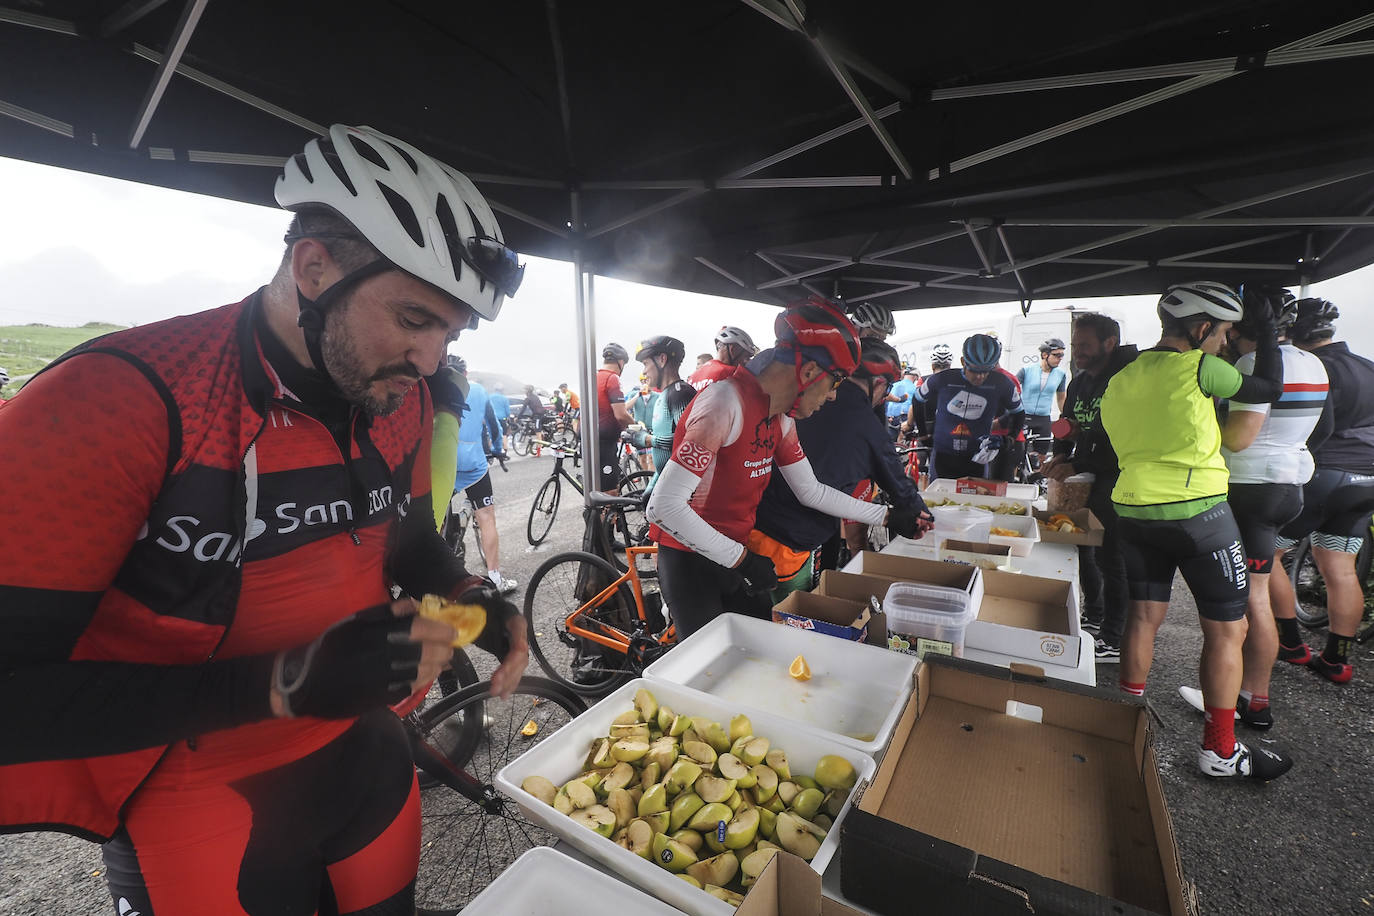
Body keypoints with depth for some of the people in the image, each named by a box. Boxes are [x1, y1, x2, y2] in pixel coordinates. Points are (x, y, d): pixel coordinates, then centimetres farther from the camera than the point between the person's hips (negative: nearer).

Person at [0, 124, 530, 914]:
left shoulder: (403, 399, -6)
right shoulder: (115, 400, -24)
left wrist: (469, 596, -13)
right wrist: (284, 682, -33)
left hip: (369, 755, 5)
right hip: (200, 811, -5)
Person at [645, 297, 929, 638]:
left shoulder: (782, 418, 2)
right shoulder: (725, 403, -27)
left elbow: (811, 492, 13)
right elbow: (663, 505, -31)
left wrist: (888, 516, 15)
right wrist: (741, 558, -24)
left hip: (738, 554, 8)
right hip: (690, 559, -8)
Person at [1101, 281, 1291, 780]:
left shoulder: (1120, 380, 8)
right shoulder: (1198, 368, -11)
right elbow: (1269, 388, 5)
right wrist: (1267, 335, 17)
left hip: (1134, 510, 6)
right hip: (1197, 510, -6)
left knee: (1143, 617, 16)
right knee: (1227, 629, 8)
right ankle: (1219, 750, 18)